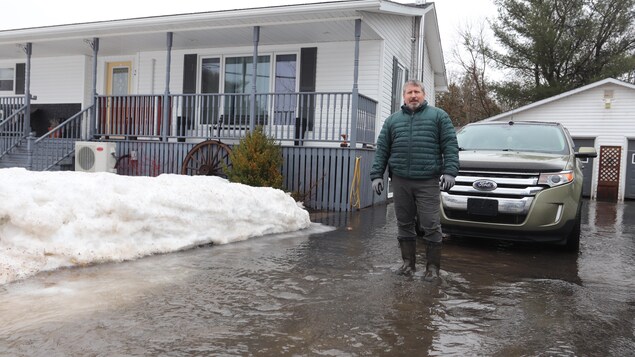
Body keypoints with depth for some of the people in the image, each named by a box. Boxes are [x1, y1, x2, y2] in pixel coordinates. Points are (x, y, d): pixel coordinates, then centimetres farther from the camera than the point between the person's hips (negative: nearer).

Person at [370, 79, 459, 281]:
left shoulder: (438, 116, 9)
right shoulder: (392, 120, 16)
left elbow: (450, 146, 1)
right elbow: (382, 150, 14)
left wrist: (449, 172, -11)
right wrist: (377, 175, 4)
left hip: (428, 181, -3)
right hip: (400, 181, 3)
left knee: (431, 225, -3)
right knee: (404, 224, 8)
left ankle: (432, 267, 8)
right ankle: (408, 263, 20)